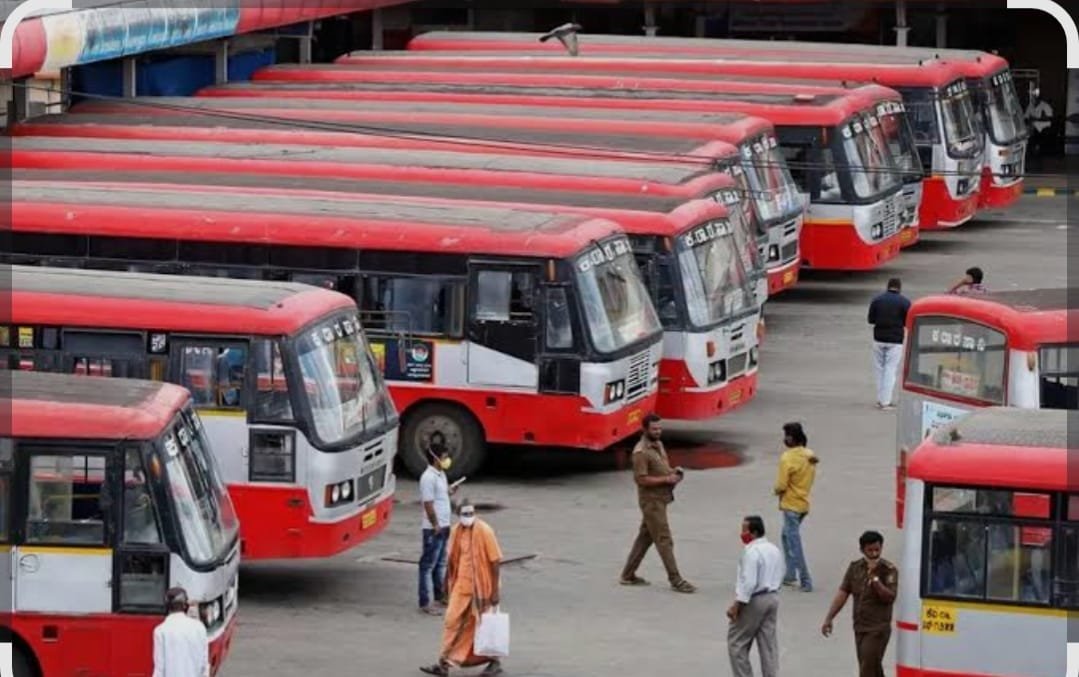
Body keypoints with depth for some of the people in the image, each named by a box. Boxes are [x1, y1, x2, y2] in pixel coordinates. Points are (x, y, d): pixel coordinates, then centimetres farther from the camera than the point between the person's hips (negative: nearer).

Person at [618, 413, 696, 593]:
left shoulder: (658, 445, 10)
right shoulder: (641, 452, -19)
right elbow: (641, 479, -22)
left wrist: (674, 472, 1)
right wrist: (666, 479, -22)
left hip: (660, 499, 10)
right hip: (651, 501, -10)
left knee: (645, 537, 15)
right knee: (664, 540, -6)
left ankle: (628, 575, 23)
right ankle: (675, 580, -3)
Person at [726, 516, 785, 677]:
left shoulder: (752, 551, -19)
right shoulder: (774, 550, 9)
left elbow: (748, 582, -23)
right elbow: (779, 578, 16)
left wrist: (736, 605, -20)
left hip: (754, 601, -8)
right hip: (772, 598, 8)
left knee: (737, 642, 3)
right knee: (769, 644, 10)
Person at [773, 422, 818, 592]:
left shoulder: (787, 458, -20)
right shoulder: (810, 455, 2)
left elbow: (781, 486, -20)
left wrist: (778, 491, 1)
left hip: (791, 505, -8)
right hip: (804, 502, 8)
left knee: (794, 543, -2)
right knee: (787, 536, 23)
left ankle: (806, 581, -4)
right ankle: (790, 575, 26)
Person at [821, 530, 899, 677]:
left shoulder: (888, 570, -8)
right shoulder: (855, 568, 7)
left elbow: (889, 597, -17)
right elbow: (843, 593, 7)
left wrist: (874, 578, -24)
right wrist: (829, 619, 3)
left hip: (878, 629, -6)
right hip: (859, 627, 6)